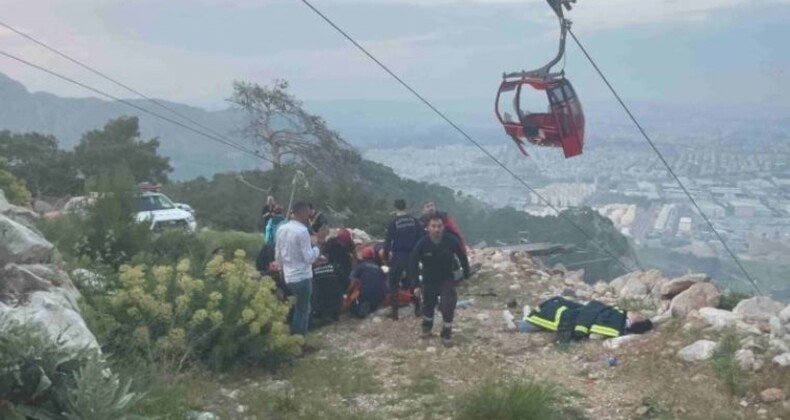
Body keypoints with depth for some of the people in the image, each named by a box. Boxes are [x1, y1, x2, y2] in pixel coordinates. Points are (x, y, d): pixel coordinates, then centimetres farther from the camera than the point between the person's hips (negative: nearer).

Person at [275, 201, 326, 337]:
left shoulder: (281, 229, 6)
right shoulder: (302, 231, -17)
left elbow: (277, 255, 13)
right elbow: (309, 258, -18)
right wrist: (316, 245, -4)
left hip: (288, 277, 8)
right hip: (302, 277, -8)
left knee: (300, 309, 19)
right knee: (303, 310, 3)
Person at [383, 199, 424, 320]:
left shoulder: (393, 223, -9)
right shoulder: (415, 221, 0)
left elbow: (388, 241, -9)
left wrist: (386, 257, 1)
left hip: (398, 257, -3)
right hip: (413, 256, 3)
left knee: (394, 284, 6)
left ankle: (394, 311, 1)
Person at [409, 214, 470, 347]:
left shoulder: (451, 241, -22)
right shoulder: (422, 244, -24)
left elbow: (462, 257, -3)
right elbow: (413, 263, -12)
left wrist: (466, 275, 3)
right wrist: (414, 282, -14)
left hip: (447, 279, -1)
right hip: (429, 280, 1)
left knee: (448, 306, -14)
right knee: (428, 305, 17)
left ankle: (447, 333, 4)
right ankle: (427, 327, 46)